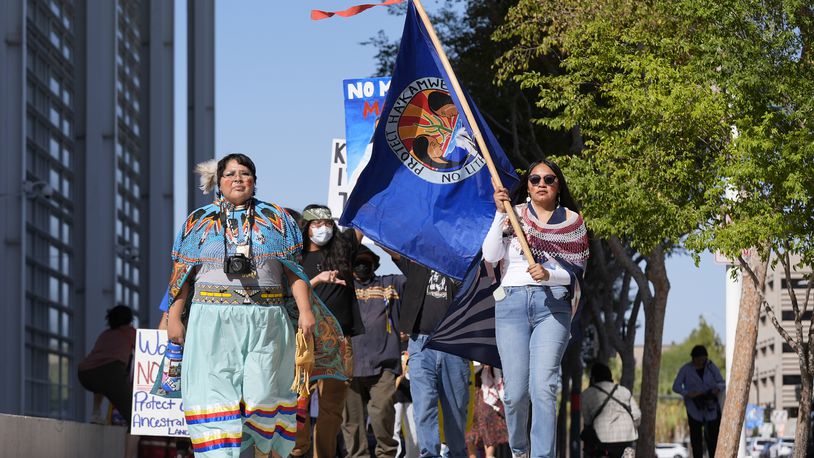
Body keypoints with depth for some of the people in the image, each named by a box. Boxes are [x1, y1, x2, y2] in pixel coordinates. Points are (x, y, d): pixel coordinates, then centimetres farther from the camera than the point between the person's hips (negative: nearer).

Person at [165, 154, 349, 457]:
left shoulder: (275, 219, 14)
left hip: (266, 321, 0)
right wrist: (174, 318, 3)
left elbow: (295, 271, 9)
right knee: (216, 395, -10)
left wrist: (305, 310, -3)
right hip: (212, 321, 0)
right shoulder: (199, 222, 15)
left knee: (261, 394, -5)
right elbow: (181, 275, 11)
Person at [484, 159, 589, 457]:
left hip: (553, 304, -1)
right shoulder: (514, 214, 11)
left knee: (543, 388, -15)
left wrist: (549, 274, -11)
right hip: (512, 302, 1)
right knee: (515, 392, -3)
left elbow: (577, 270, 8)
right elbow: (490, 256, -2)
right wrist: (501, 214, -9)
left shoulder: (572, 220, 11)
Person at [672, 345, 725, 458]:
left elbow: (722, 383, 1)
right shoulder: (686, 369, -1)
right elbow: (676, 386, -6)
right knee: (696, 437, -3)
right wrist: (688, 393, -24)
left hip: (711, 407, 1)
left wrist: (718, 388, -23)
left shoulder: (711, 367, 3)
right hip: (695, 409, -1)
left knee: (713, 436, -6)